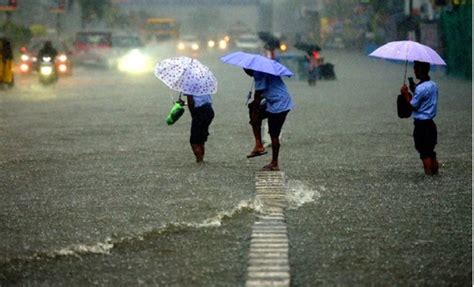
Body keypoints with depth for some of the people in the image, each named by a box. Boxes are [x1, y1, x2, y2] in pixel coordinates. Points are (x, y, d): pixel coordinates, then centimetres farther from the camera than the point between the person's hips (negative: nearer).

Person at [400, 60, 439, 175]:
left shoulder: (421, 87, -20)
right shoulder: (433, 85, 8)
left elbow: (413, 105, -13)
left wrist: (406, 94, -2)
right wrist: (412, 93, 12)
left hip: (421, 125, -8)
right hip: (430, 123, 8)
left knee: (425, 154, -1)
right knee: (431, 152, 15)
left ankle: (428, 174, 1)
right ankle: (435, 173, 19)